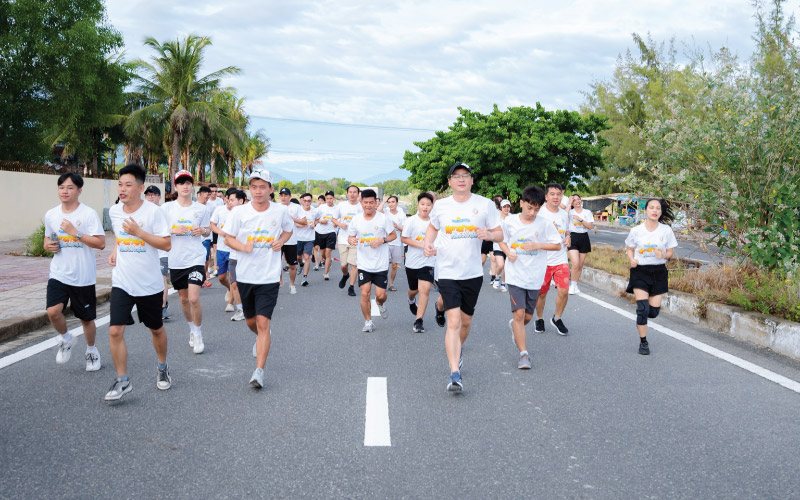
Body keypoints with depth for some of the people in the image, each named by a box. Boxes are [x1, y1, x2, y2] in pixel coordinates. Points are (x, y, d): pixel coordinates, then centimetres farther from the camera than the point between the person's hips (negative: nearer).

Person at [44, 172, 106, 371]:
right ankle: (66, 339, 13)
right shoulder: (51, 215, 4)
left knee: (86, 318, 10)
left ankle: (91, 350, 35)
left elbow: (101, 243, -16)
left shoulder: (88, 214, -10)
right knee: (53, 311, -17)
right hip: (58, 274, 3)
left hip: (83, 277, -3)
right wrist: (48, 245, -4)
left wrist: (74, 232, -22)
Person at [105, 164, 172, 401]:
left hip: (149, 284, -3)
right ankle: (122, 380, 4)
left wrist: (139, 232, -23)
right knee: (115, 331, -9)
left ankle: (162, 368, 39)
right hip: (122, 282, 3)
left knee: (156, 329, 15)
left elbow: (167, 245, -15)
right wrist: (115, 251, 7)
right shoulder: (114, 211, 2)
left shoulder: (153, 211, -13)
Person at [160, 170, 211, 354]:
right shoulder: (166, 208, 0)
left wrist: (202, 231, -10)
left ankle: (198, 334, 4)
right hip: (175, 260, 2)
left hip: (195, 258, -2)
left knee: (194, 297, -14)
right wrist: (173, 230, -14)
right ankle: (192, 329, 36)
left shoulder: (201, 209, 1)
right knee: (183, 298, 13)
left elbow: (207, 231, 13)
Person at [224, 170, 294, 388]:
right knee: (251, 321, 18)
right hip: (245, 275, 2)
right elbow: (228, 238, 2)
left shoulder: (280, 211, -3)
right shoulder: (239, 212, -5)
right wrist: (243, 246, -18)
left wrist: (281, 241, -6)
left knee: (263, 323, -11)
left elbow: (289, 229, 16)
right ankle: (261, 338, 53)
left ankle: (259, 371, -7)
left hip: (269, 277, -2)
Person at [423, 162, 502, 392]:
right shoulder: (441, 205, 2)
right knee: (453, 321, -14)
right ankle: (455, 375, -14)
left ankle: (456, 352, 47)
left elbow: (499, 233, 3)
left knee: (466, 321, 15)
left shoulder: (485, 204, -1)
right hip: (447, 272, -1)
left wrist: (489, 235, -19)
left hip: (473, 272, 2)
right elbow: (432, 227, 20)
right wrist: (428, 243, 0)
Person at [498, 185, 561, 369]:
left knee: (528, 316, 11)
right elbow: (501, 240, 11)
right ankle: (524, 354, -4)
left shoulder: (544, 224, -5)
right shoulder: (510, 221, -3)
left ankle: (514, 325, 47)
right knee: (519, 313, -11)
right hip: (515, 276, -1)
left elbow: (557, 245, 0)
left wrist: (538, 245, -15)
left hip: (535, 277, 1)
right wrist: (508, 252, -10)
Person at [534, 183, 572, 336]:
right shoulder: (539, 213, -8)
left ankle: (557, 318, 18)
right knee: (541, 293, 7)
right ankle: (539, 319, 30)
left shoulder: (564, 214, 9)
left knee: (563, 290, -6)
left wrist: (567, 238, 0)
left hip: (561, 260, 4)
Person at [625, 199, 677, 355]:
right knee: (643, 307, -12)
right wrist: (632, 260, -12)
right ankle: (643, 342, 3)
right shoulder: (636, 231, -3)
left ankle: (641, 319, 37)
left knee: (654, 311, 0)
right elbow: (630, 249, 9)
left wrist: (663, 255, -18)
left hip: (659, 272, 2)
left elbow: (670, 252, 5)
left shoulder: (666, 230, -1)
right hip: (640, 271, -2)